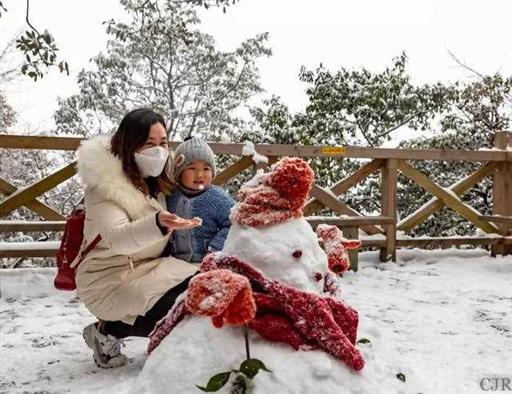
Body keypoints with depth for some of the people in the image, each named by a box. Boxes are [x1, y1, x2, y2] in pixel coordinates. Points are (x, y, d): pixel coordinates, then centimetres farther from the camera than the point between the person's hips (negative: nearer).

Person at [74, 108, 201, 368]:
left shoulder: (154, 181, 6)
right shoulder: (105, 185, -17)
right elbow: (116, 238, -34)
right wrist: (159, 223, -51)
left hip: (146, 269, 8)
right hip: (110, 281, -8)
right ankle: (107, 331, -3)